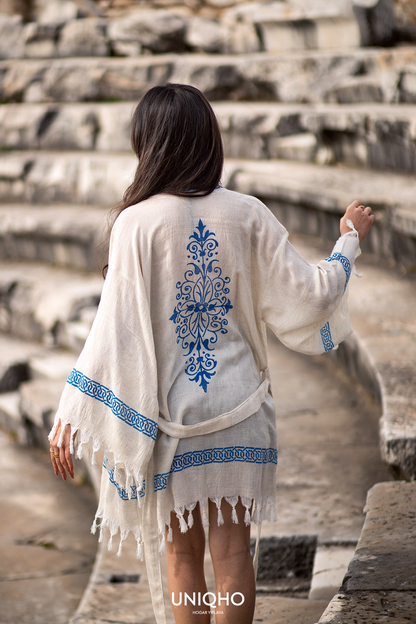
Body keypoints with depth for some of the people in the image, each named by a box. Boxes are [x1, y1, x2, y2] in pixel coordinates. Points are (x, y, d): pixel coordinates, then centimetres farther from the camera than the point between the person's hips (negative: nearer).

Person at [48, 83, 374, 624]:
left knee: (183, 554, 12)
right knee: (232, 553, 8)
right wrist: (350, 240, 18)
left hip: (169, 413, -1)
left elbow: (114, 330, -15)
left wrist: (71, 420, -10)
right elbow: (308, 295, -1)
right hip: (239, 410, 2)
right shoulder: (247, 216, -5)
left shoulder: (137, 223, -12)